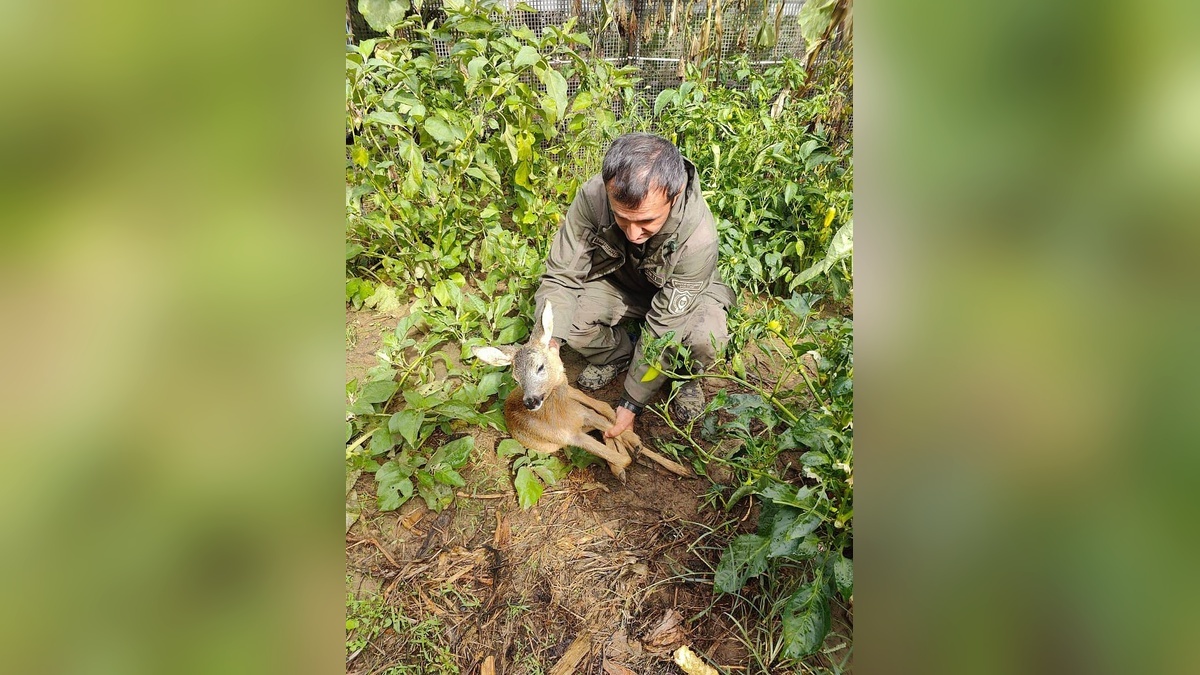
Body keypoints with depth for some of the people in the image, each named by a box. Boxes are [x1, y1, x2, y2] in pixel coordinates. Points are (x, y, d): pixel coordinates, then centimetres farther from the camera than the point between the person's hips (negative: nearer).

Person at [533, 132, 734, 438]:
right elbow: (561, 277, -24)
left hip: (683, 292, -2)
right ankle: (617, 355, 7)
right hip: (618, 283, 3)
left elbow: (664, 329, -31)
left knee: (706, 339, -34)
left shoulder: (698, 236, -37)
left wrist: (631, 402, -27)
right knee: (565, 312, -26)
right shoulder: (593, 196, -32)